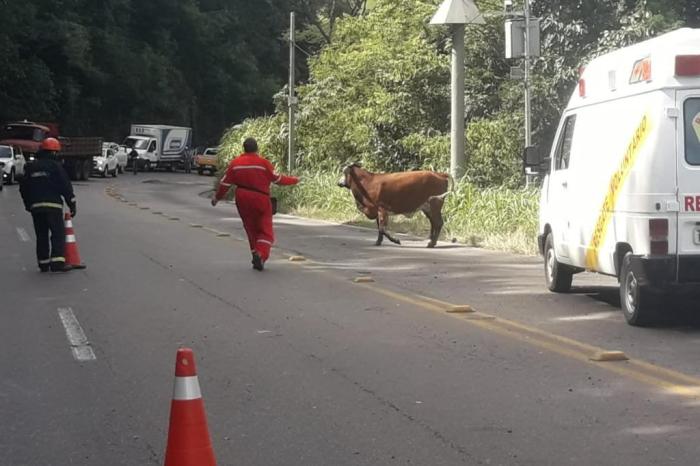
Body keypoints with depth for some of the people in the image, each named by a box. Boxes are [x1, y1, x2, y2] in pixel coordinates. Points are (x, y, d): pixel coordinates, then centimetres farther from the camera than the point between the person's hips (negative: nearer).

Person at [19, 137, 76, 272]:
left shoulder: (31, 167, 13)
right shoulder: (55, 166, -4)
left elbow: (23, 188, 16)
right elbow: (66, 186, -7)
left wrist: (28, 205, 23)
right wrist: (72, 205, -1)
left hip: (36, 206, 5)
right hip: (53, 205, -5)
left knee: (41, 235, 12)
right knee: (58, 233, -4)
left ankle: (43, 263, 12)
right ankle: (57, 262, -15)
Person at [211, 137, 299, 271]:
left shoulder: (235, 163, 1)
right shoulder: (263, 163, -9)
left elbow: (225, 183, 4)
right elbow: (277, 179, -2)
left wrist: (217, 197, 19)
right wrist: (294, 180, 14)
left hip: (243, 200, 3)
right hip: (261, 200, -3)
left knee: (251, 229, 19)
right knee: (266, 231, 1)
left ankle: (256, 254, 20)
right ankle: (260, 254, -21)